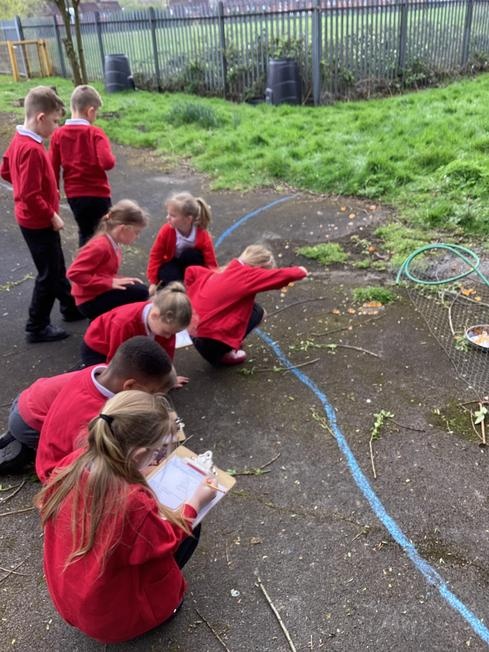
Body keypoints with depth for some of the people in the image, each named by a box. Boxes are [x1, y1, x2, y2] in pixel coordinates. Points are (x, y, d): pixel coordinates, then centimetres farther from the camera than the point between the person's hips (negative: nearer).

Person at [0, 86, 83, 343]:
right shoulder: (32, 149, -27)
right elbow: (30, 195, -29)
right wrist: (52, 216, -17)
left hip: (33, 219, 10)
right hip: (39, 222, -10)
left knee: (56, 267, 22)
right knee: (49, 274, 3)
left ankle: (71, 308, 39)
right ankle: (37, 327, 15)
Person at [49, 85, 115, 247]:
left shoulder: (58, 134, -2)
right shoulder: (95, 133, -13)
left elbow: (53, 168, 0)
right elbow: (107, 162, -25)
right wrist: (112, 158, -2)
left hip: (73, 194, 4)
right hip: (97, 193, -4)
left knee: (85, 232, 22)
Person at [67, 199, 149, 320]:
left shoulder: (112, 243, 5)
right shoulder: (100, 246, -23)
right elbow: (74, 273, -28)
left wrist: (121, 280, -4)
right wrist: (110, 283, -27)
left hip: (101, 292, 9)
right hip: (91, 301, -9)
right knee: (140, 293, -19)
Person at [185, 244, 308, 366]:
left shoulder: (225, 272, 13)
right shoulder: (248, 275, -11)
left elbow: (191, 271, 20)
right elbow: (283, 275, -11)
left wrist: (194, 299, 21)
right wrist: (300, 271, 9)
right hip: (210, 341, -8)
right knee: (257, 312, 5)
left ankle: (216, 351, 17)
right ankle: (221, 354, 4)